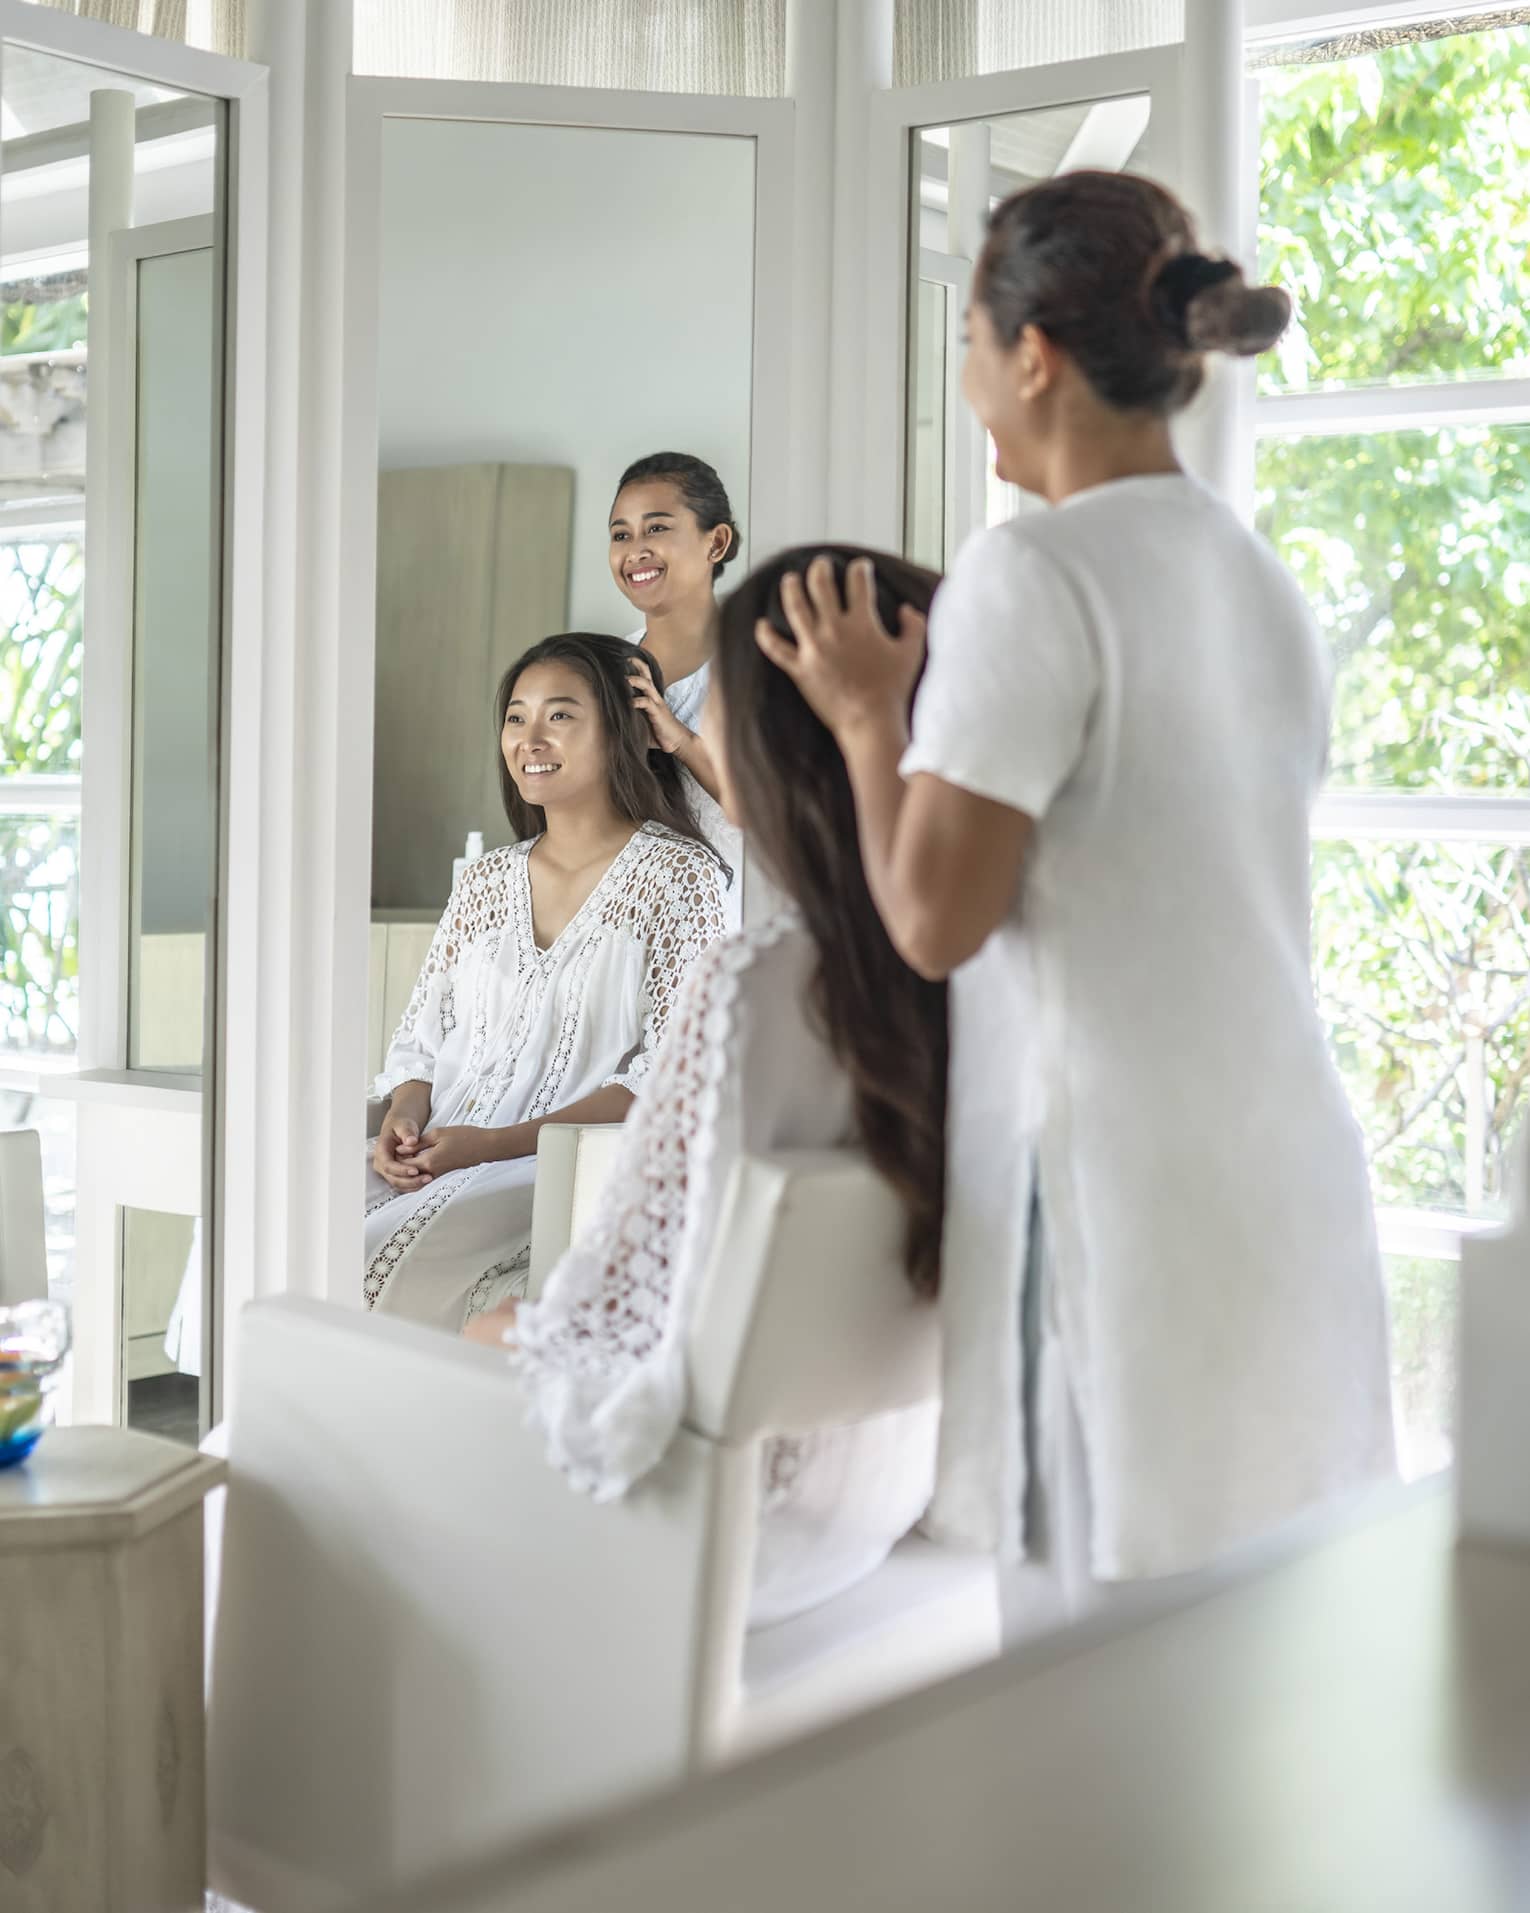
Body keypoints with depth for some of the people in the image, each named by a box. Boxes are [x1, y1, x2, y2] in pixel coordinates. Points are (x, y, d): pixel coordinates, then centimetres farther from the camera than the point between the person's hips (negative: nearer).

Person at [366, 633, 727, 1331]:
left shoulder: (677, 874, 0)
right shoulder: (485, 880, 19)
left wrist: (495, 1143, -16)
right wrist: (403, 1119, -5)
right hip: (433, 1157, 5)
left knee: (382, 1256, -31)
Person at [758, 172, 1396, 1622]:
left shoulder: (1033, 571, -12)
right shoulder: (1262, 579, 12)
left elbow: (935, 918, -15)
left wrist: (869, 716, 0)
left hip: (1122, 1191, -8)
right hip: (1291, 1182, 8)